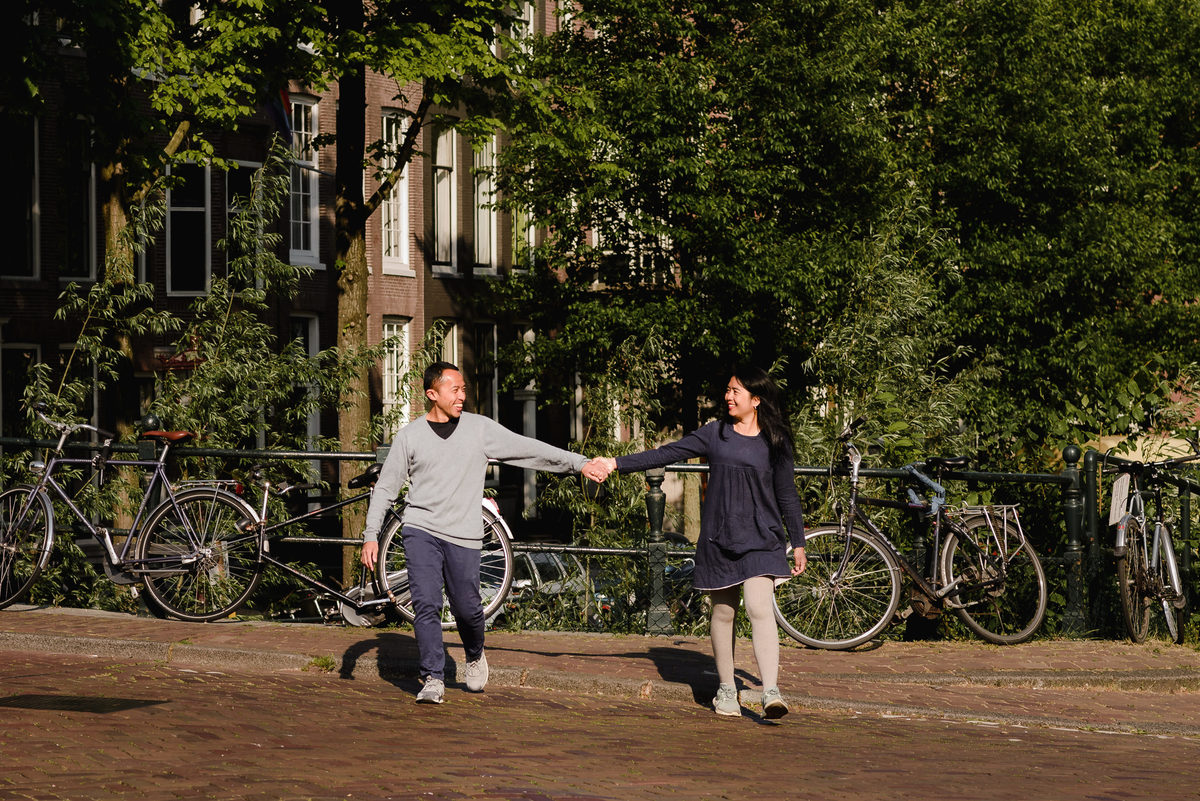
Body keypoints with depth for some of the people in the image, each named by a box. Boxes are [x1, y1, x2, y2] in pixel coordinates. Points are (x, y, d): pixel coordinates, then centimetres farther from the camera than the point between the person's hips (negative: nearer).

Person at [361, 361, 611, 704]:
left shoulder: (479, 428, 3)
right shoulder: (409, 437, 2)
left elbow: (530, 449, 5)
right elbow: (385, 487, 7)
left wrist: (579, 463, 1)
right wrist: (371, 535, 0)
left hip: (463, 535, 1)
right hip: (420, 530, -1)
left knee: (467, 608, 2)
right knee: (426, 605, -12)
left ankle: (475, 656, 33)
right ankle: (433, 679, -5)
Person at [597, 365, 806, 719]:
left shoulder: (775, 442, 3)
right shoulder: (715, 434, 6)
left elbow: (786, 495, 9)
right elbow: (667, 454, 4)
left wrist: (798, 543, 10)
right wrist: (618, 463, -2)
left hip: (761, 539, -2)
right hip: (719, 539, 2)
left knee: (760, 608, -16)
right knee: (723, 612, 8)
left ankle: (771, 691, -22)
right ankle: (726, 689, 21)